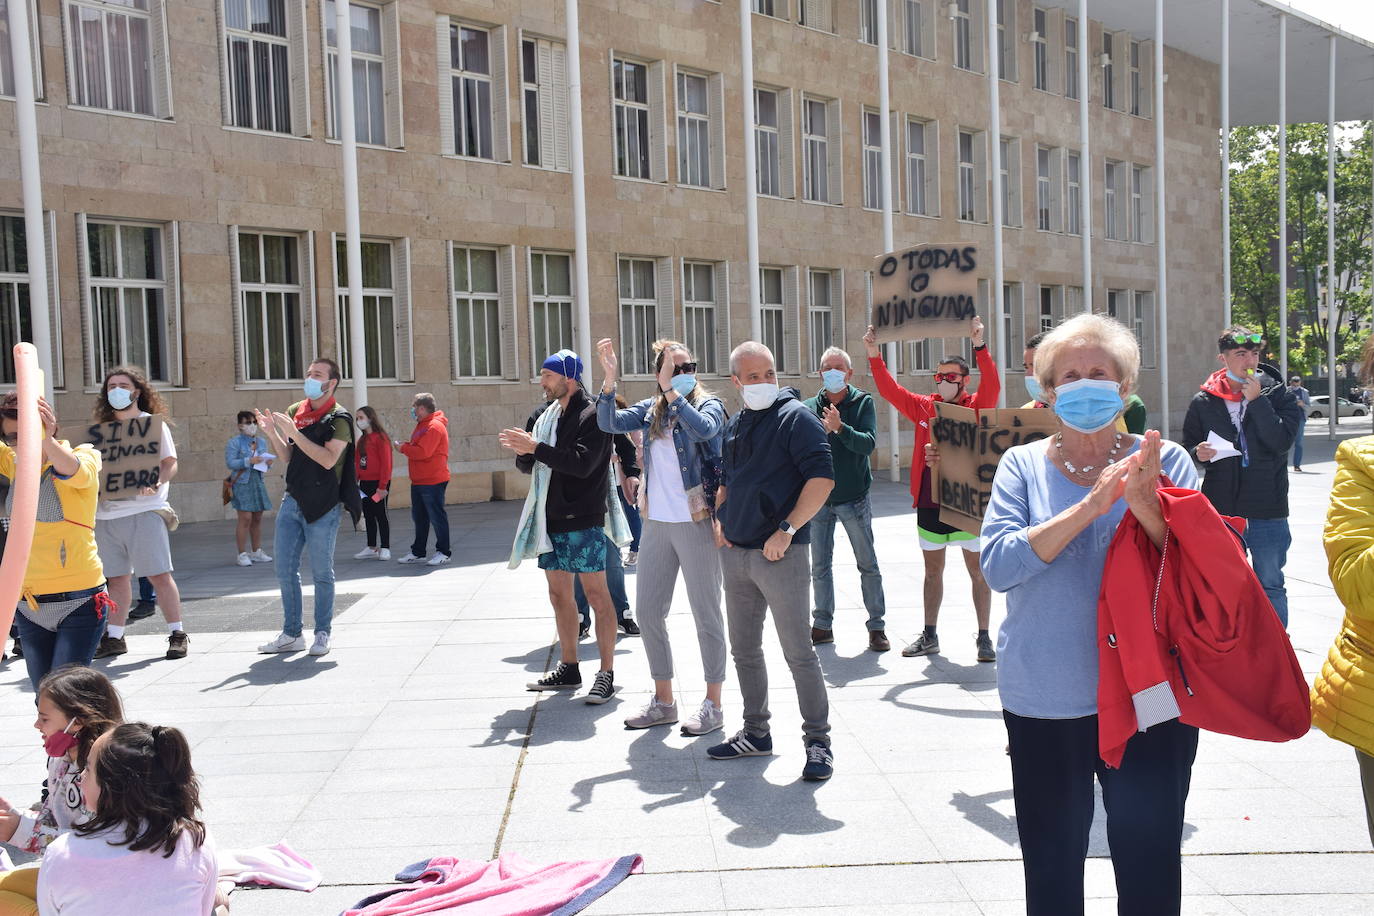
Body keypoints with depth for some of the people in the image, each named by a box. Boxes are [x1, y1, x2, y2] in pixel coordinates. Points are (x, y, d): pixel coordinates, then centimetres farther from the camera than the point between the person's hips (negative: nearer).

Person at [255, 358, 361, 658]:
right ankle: (291, 635, 18)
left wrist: (294, 432, -21)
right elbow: (289, 456, 15)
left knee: (321, 573, 2)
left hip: (323, 506, -6)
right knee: (284, 569, 8)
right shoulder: (295, 411, 13)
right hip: (293, 500, 6)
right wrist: (273, 433, -1)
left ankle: (322, 634, 14)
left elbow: (328, 458, -19)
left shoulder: (339, 418, -6)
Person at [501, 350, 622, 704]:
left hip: (582, 519, -8)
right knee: (559, 593, 13)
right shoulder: (543, 415, 12)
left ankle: (607, 672, 2)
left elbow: (582, 463, -22)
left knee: (596, 593, -4)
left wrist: (536, 448, -22)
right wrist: (523, 451, -9)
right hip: (550, 518, 8)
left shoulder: (592, 415, -9)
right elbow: (526, 465, 14)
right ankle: (568, 668, 24)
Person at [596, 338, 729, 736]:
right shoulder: (650, 409, 9)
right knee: (648, 611, 10)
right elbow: (610, 422, -5)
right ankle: (664, 701, 24)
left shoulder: (709, 404, -3)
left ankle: (713, 704, 15)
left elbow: (704, 428, -26)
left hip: (696, 522, -5)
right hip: (657, 523, 5)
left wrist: (671, 391, -28)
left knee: (706, 613, 2)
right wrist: (610, 379, -17)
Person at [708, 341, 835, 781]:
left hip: (780, 553, -7)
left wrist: (787, 529, -20)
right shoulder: (735, 426, 15)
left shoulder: (795, 416, -8)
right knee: (744, 649, 15)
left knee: (798, 652, -3)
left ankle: (818, 742, 9)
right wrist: (720, 517, 9)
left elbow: (822, 478, -17)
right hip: (735, 554, 8)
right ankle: (756, 732, 29)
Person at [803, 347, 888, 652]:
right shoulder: (809, 407, 2)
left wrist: (840, 428, -30)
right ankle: (822, 625, 20)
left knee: (868, 565, 4)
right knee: (819, 566, 9)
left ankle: (877, 627, 13)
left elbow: (868, 443, -15)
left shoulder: (863, 402, -3)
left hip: (854, 497, -2)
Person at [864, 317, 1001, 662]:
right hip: (929, 501, 4)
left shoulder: (976, 407, -3)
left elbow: (992, 386, -20)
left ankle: (984, 637, 14)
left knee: (978, 570, 4)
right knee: (932, 570, 13)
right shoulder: (924, 407, 6)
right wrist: (874, 354, -8)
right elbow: (890, 390, 3)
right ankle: (930, 636, 24)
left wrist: (979, 345, -32)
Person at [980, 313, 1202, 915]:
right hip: (1045, 702, 1)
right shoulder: (1023, 465, 2)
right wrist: (1088, 507, -22)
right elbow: (997, 565, -12)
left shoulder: (1165, 461, 1)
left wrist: (1145, 506, -25)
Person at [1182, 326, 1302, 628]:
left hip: (1267, 510, -2)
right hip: (1221, 509, 2)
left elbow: (1281, 441, -16)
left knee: (1270, 585, 8)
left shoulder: (1276, 394, -2)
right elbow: (1188, 447, 12)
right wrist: (1198, 453, -10)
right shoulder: (1203, 402, 2)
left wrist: (1256, 400, -18)